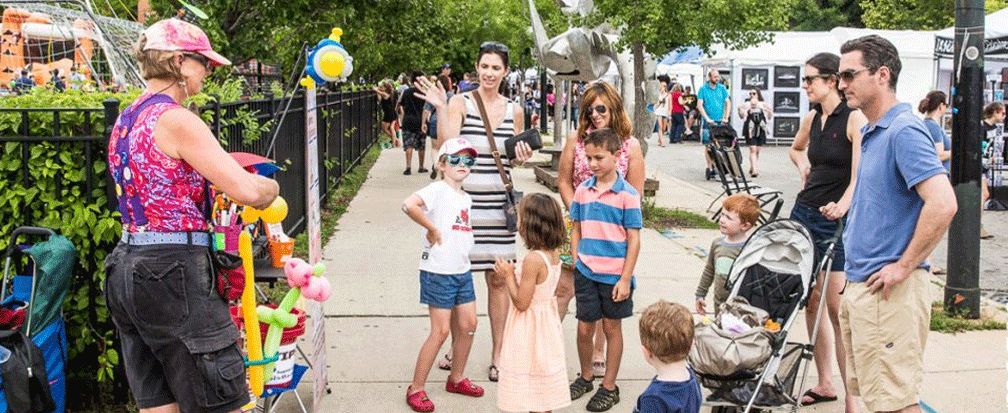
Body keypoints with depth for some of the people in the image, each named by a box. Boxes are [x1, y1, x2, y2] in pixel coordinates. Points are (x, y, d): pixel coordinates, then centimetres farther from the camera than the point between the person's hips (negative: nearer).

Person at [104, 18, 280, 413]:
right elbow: (247, 191, -19)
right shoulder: (177, 120, -14)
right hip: (173, 270, -9)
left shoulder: (124, 120, 14)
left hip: (127, 268, 9)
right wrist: (271, 186, 2)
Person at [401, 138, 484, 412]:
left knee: (468, 325, 11)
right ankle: (416, 389, 6)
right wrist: (432, 228, -23)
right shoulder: (438, 190, -13)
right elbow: (409, 205, -31)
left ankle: (456, 379, 29)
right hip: (438, 272, -8)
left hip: (462, 271, 8)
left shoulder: (466, 198, 13)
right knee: (441, 331, -6)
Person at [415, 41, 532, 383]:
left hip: (498, 203, 3)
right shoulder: (460, 102, -3)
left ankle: (498, 355, 19)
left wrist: (521, 158, -1)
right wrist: (440, 108, -24)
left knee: (498, 279, 7)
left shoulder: (514, 111, 9)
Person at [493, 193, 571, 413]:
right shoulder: (554, 253, 1)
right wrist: (512, 274, 8)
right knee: (544, 395, 19)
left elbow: (521, 303, -21)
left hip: (529, 326, -8)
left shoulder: (533, 259, -24)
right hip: (547, 320, 8)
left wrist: (508, 276, -11)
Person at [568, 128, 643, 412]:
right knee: (584, 328, 9)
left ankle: (609, 387, 21)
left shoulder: (627, 194, -9)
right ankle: (585, 377, 31)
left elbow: (633, 240, -8)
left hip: (615, 275, -3)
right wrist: (575, 263, 4)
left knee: (612, 327, 9)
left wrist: (625, 279, -11)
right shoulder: (582, 191, 2)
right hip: (586, 273, 3)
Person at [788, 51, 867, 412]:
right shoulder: (812, 119, 10)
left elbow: (860, 175, -21)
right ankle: (824, 384, 22)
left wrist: (843, 205, -37)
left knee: (836, 307, -9)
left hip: (837, 220, -7)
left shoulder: (854, 119, -11)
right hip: (805, 213, 7)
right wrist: (802, 163, 11)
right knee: (811, 302, 10)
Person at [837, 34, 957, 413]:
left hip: (887, 292, -10)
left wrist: (904, 267, -21)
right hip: (859, 284, 10)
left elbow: (943, 204, -27)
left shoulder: (903, 131, -16)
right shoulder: (873, 133, 13)